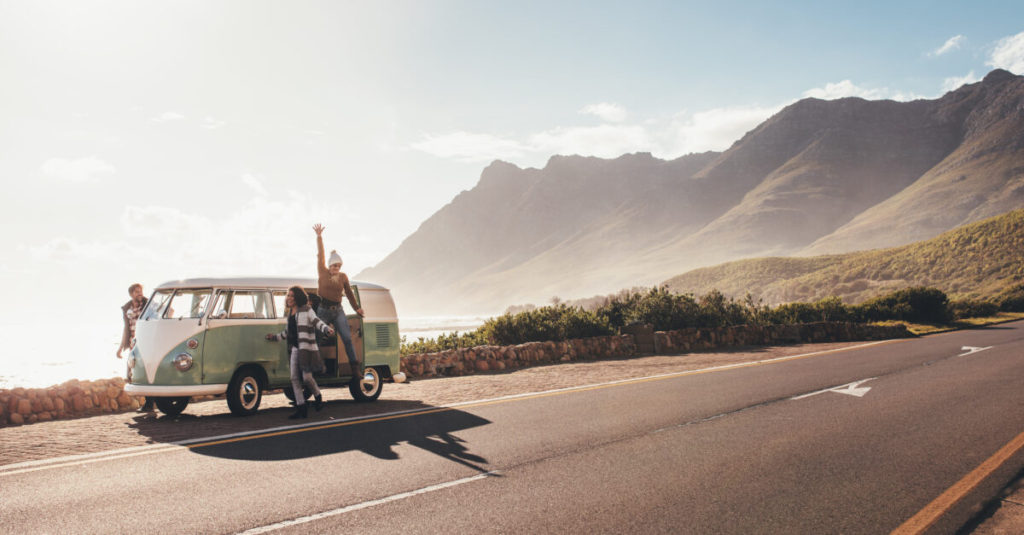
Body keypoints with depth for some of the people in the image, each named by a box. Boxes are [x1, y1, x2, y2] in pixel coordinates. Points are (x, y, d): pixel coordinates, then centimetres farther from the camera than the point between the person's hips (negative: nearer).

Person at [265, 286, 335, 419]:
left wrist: (327, 329, -32)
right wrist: (275, 337, 34)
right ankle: (301, 408, 8)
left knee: (307, 377, -10)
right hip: (294, 349, 7)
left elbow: (317, 322, -14)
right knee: (295, 378, 2)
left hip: (306, 348, -7)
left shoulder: (306, 310, -5)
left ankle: (318, 397, 18)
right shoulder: (291, 313, 16)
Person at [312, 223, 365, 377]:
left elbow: (349, 293, 15)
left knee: (347, 338, -8)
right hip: (323, 311, -1)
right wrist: (319, 236, -12)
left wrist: (356, 308, 17)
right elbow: (320, 255, -6)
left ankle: (355, 367, -7)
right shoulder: (322, 272, 0)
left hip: (338, 311, 2)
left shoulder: (343, 277, 6)